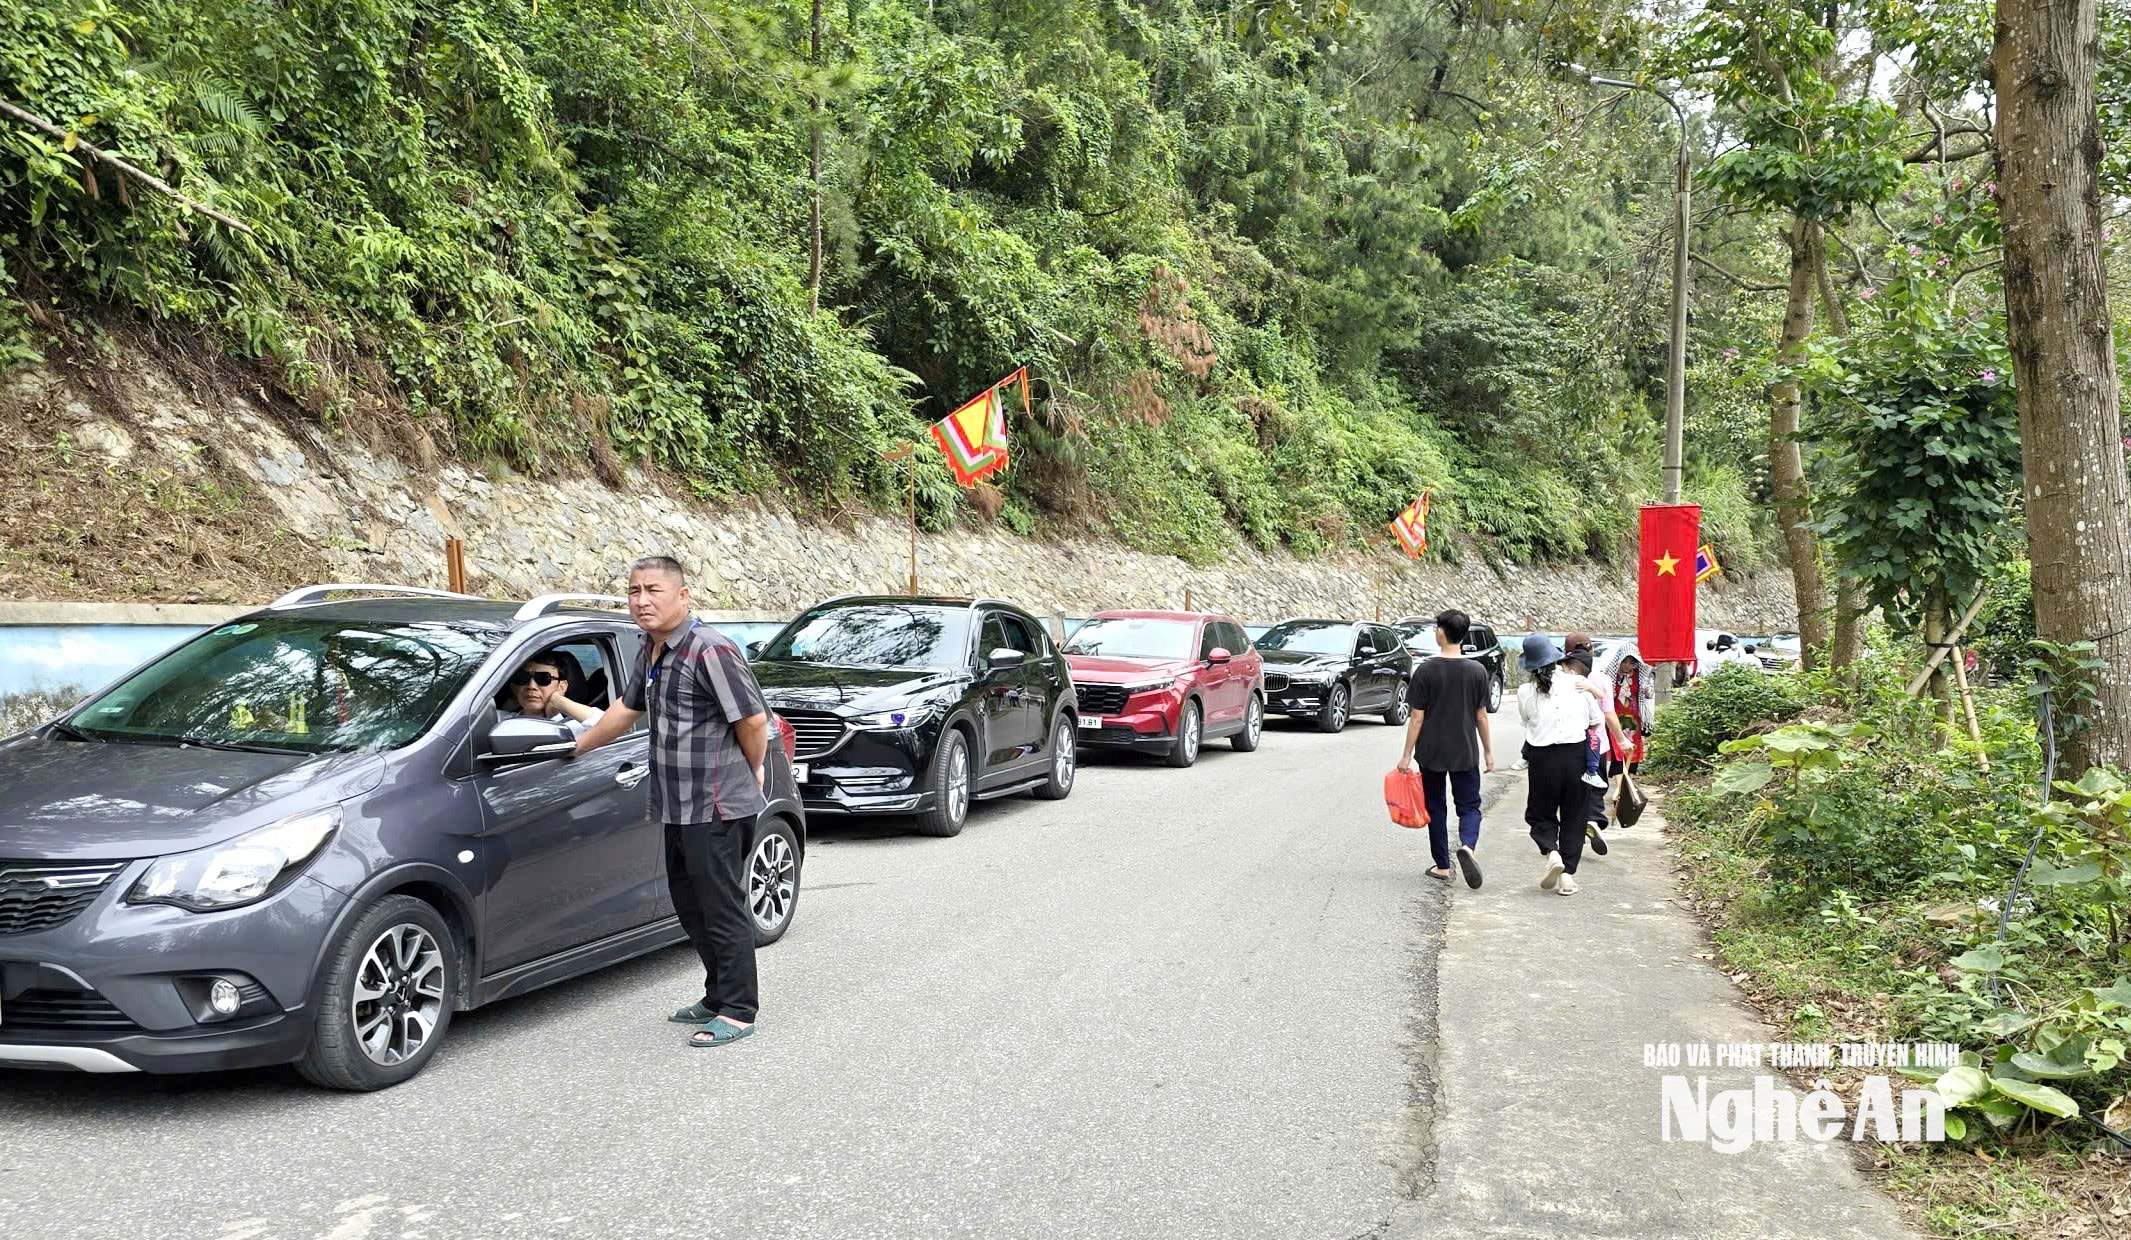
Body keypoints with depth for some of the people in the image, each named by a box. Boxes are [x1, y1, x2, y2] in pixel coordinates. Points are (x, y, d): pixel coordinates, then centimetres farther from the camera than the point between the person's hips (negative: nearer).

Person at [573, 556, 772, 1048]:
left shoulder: (710, 650, -18)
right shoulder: (651, 652, 12)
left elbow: (753, 718, -18)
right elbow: (627, 709, 26)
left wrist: (749, 774, -4)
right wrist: (577, 747, 30)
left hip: (717, 807, -9)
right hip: (680, 807, 10)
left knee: (722, 909, -3)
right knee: (691, 907, 17)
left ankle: (738, 1011, 6)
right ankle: (718, 998, 29)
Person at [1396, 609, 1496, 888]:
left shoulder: (1426, 671, -10)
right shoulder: (1477, 671, -2)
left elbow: (1417, 717, -9)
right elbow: (1481, 715, 3)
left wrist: (1407, 754, -3)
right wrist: (1488, 751, 13)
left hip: (1431, 752, -1)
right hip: (1466, 753, 1)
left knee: (1435, 807, 12)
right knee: (1469, 805, 9)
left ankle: (1442, 866, 15)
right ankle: (1467, 845, -19)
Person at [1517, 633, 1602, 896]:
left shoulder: (1526, 691, -7)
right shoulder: (1579, 684, -3)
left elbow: (1526, 721, 4)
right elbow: (1596, 721, 4)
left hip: (1543, 758, -1)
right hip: (1576, 756, 1)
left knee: (1540, 814, 15)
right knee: (1573, 817, 12)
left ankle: (1551, 852, -13)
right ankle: (1567, 875, 8)